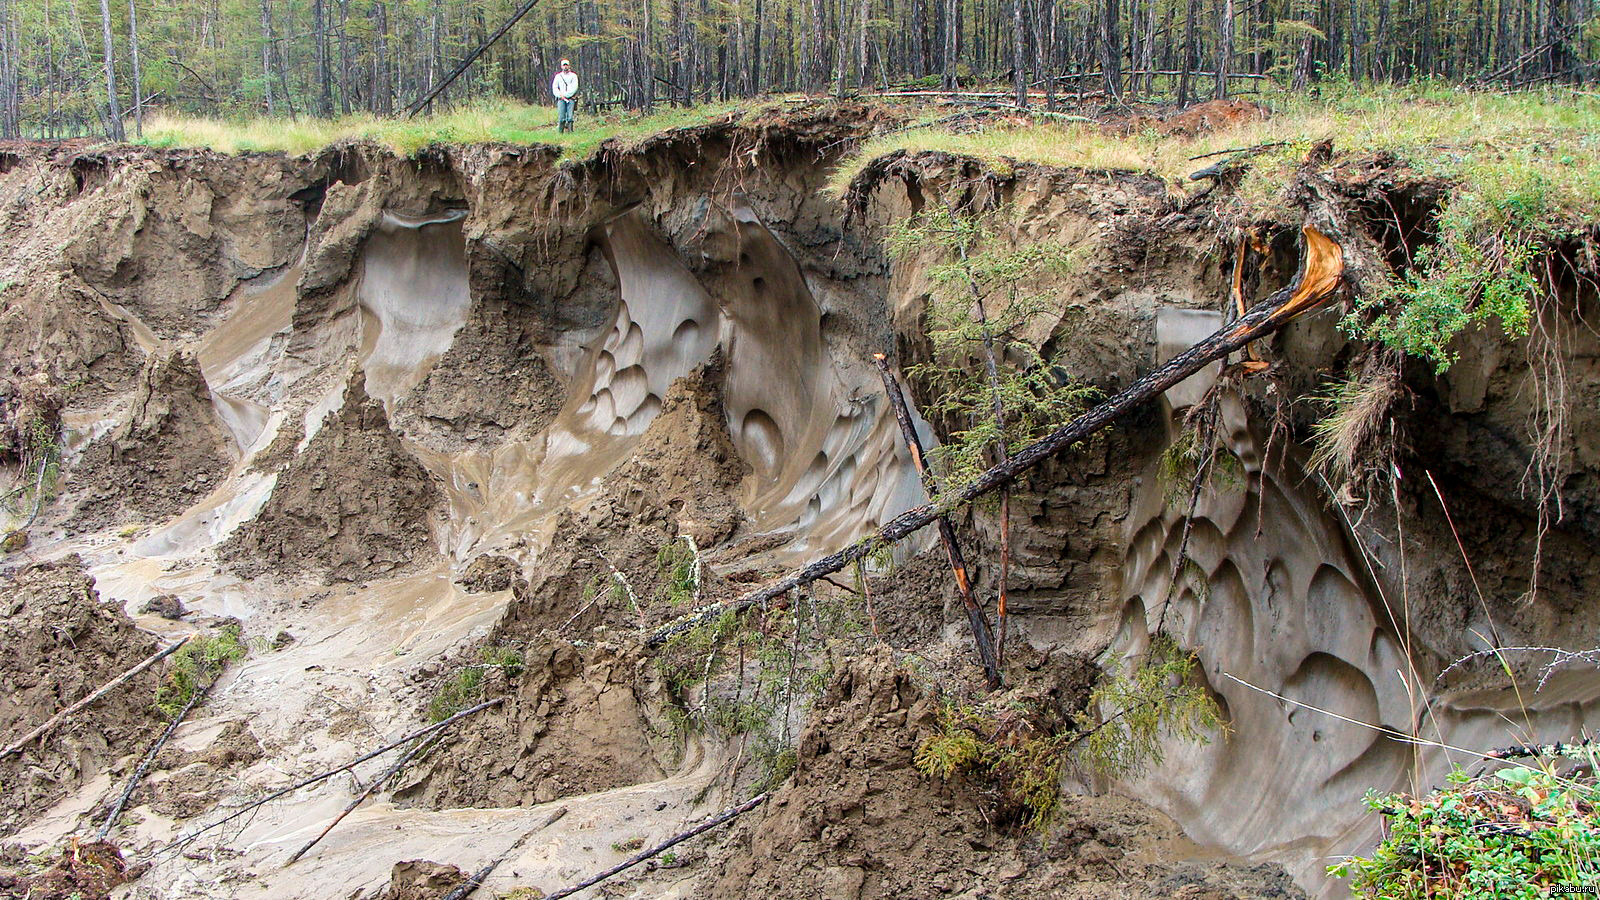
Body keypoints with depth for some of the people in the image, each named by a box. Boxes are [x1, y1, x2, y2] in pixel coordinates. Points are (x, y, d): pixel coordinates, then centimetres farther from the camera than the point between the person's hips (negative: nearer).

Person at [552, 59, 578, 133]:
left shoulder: (573, 75, 9)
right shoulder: (558, 76, 15)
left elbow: (574, 88, -2)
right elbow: (554, 88, 10)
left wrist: (565, 95, -9)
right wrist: (561, 96, -6)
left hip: (571, 98, -1)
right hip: (561, 99, 1)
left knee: (570, 117, -11)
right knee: (561, 117, -10)